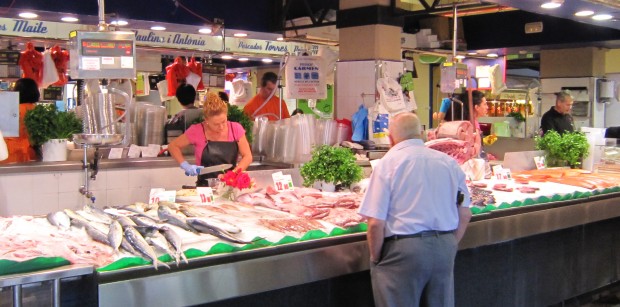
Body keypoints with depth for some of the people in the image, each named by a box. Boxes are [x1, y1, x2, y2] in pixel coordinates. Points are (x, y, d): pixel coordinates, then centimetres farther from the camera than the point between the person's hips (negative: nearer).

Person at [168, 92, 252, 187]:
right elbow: (172, 146, 3)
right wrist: (186, 166, -11)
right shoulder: (197, 131, -6)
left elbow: (247, 156, 1)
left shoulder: (235, 129, -1)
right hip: (205, 186, -1)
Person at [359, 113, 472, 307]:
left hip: (403, 249, -5)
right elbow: (465, 215, 10)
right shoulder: (449, 162, 5)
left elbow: (376, 223, -14)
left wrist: (376, 258, 0)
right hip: (444, 249, 5)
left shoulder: (388, 163, -8)